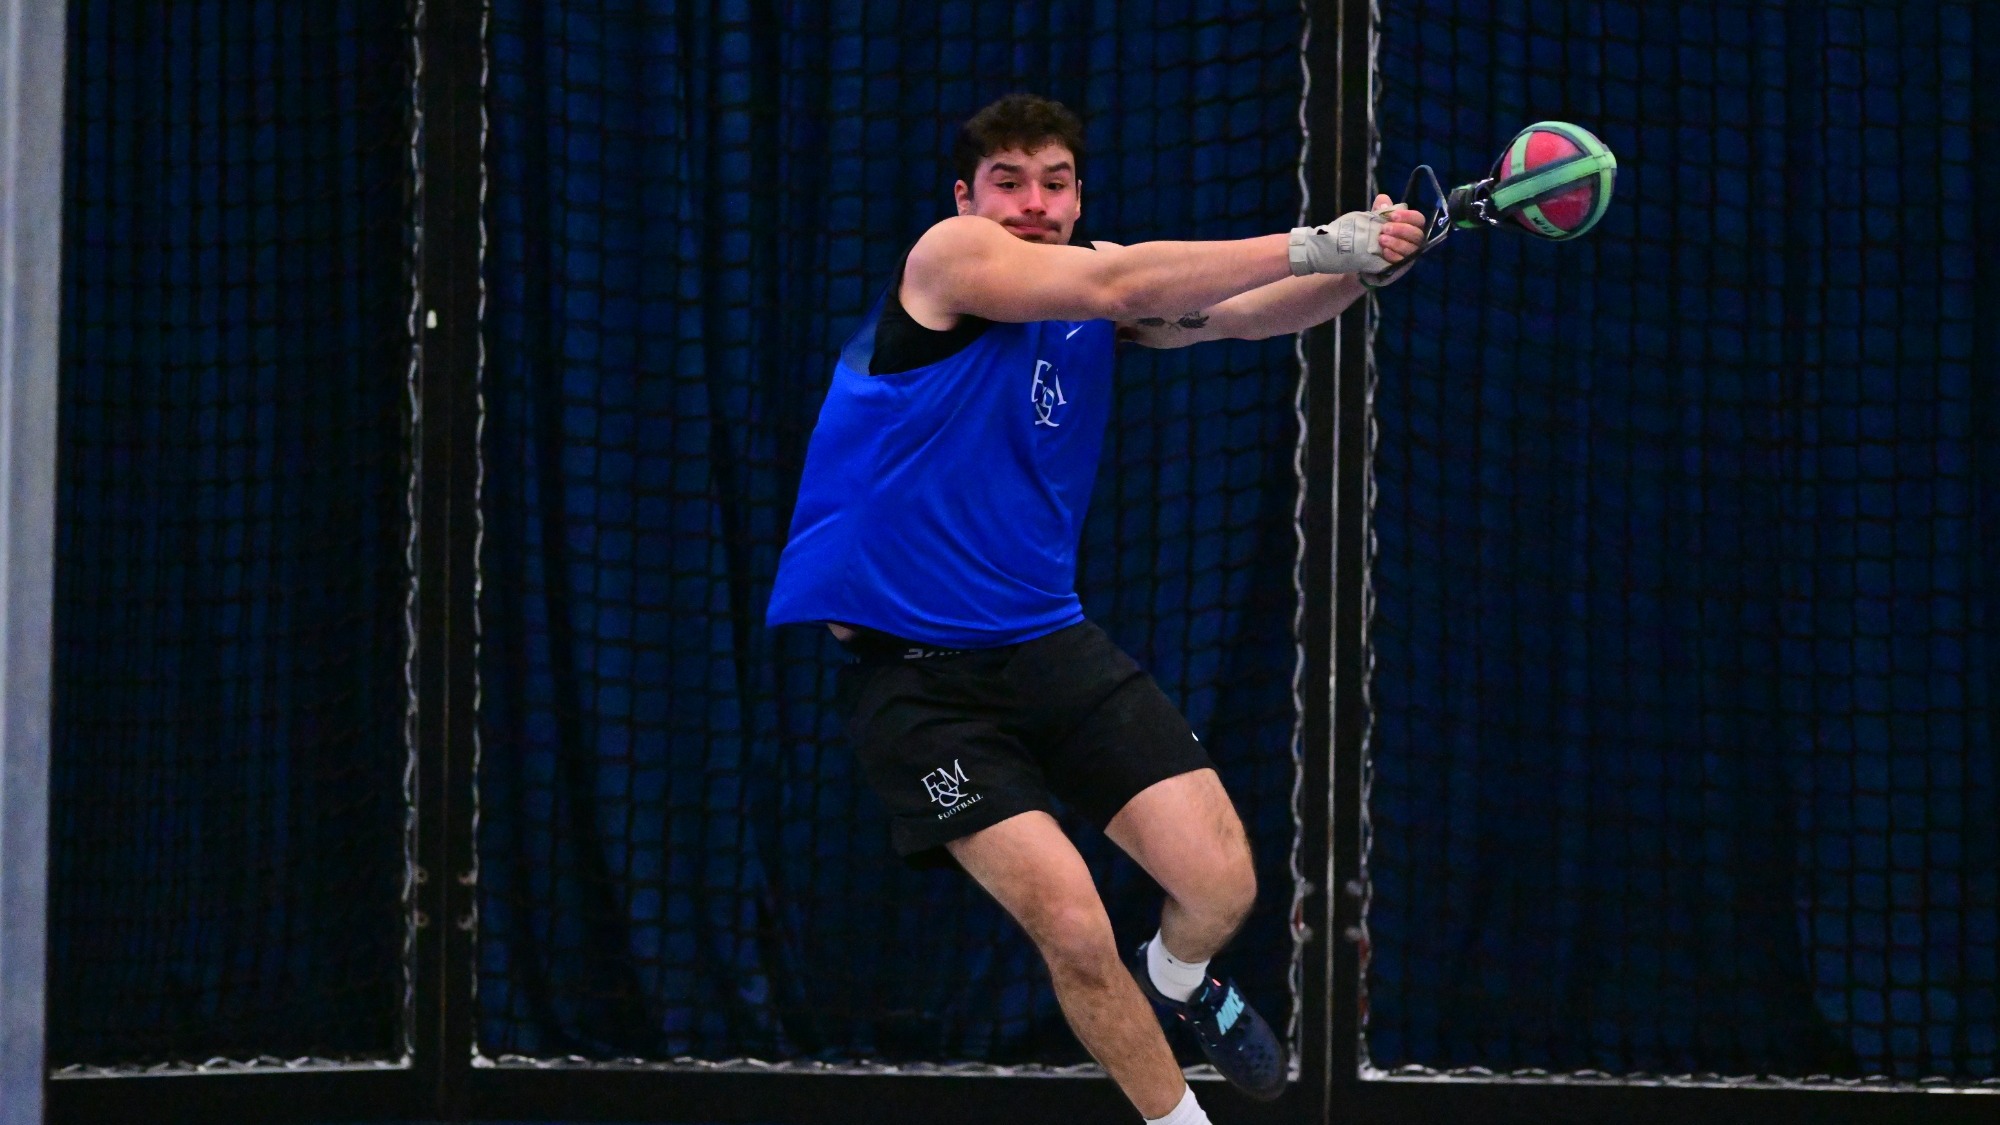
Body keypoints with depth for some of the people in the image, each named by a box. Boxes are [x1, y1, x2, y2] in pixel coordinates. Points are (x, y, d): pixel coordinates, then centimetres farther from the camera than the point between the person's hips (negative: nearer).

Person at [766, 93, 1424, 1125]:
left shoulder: (1097, 295, 6)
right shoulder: (947, 257, -11)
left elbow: (1249, 311, -6)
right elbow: (1119, 285, -25)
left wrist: (1363, 262, -27)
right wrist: (1314, 244, -27)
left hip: (1048, 643, 6)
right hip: (914, 676, -6)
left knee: (1221, 886, -4)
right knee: (1074, 928, -16)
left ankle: (1178, 983, 33)